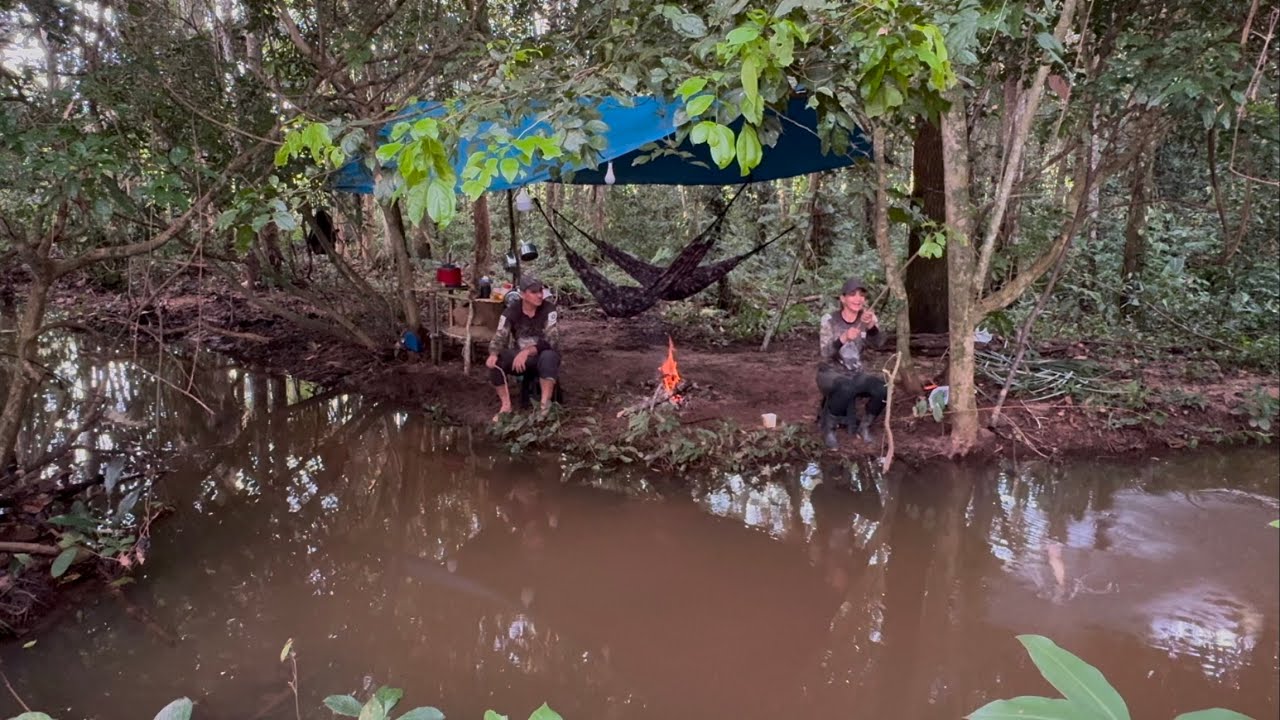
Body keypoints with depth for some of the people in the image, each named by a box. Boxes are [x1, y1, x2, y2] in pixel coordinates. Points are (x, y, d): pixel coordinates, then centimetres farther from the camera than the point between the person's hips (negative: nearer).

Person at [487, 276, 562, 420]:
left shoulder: (548, 309, -17)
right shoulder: (511, 312, -8)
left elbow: (551, 340, -24)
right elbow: (500, 337, -14)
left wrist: (527, 351, -39)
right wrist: (493, 354, -38)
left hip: (541, 356, -3)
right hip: (519, 356, 3)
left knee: (549, 356, -39)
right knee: (495, 361, -26)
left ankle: (545, 405, -33)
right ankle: (506, 405, -18)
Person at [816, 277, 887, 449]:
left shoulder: (867, 318, -3)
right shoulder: (830, 320, -12)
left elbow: (878, 342, -22)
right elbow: (825, 352, -24)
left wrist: (871, 326, -43)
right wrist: (844, 338, -42)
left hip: (856, 375, 4)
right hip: (830, 374, -4)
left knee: (883, 388, -25)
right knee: (846, 388, -37)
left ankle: (865, 425, 2)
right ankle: (828, 428, -13)